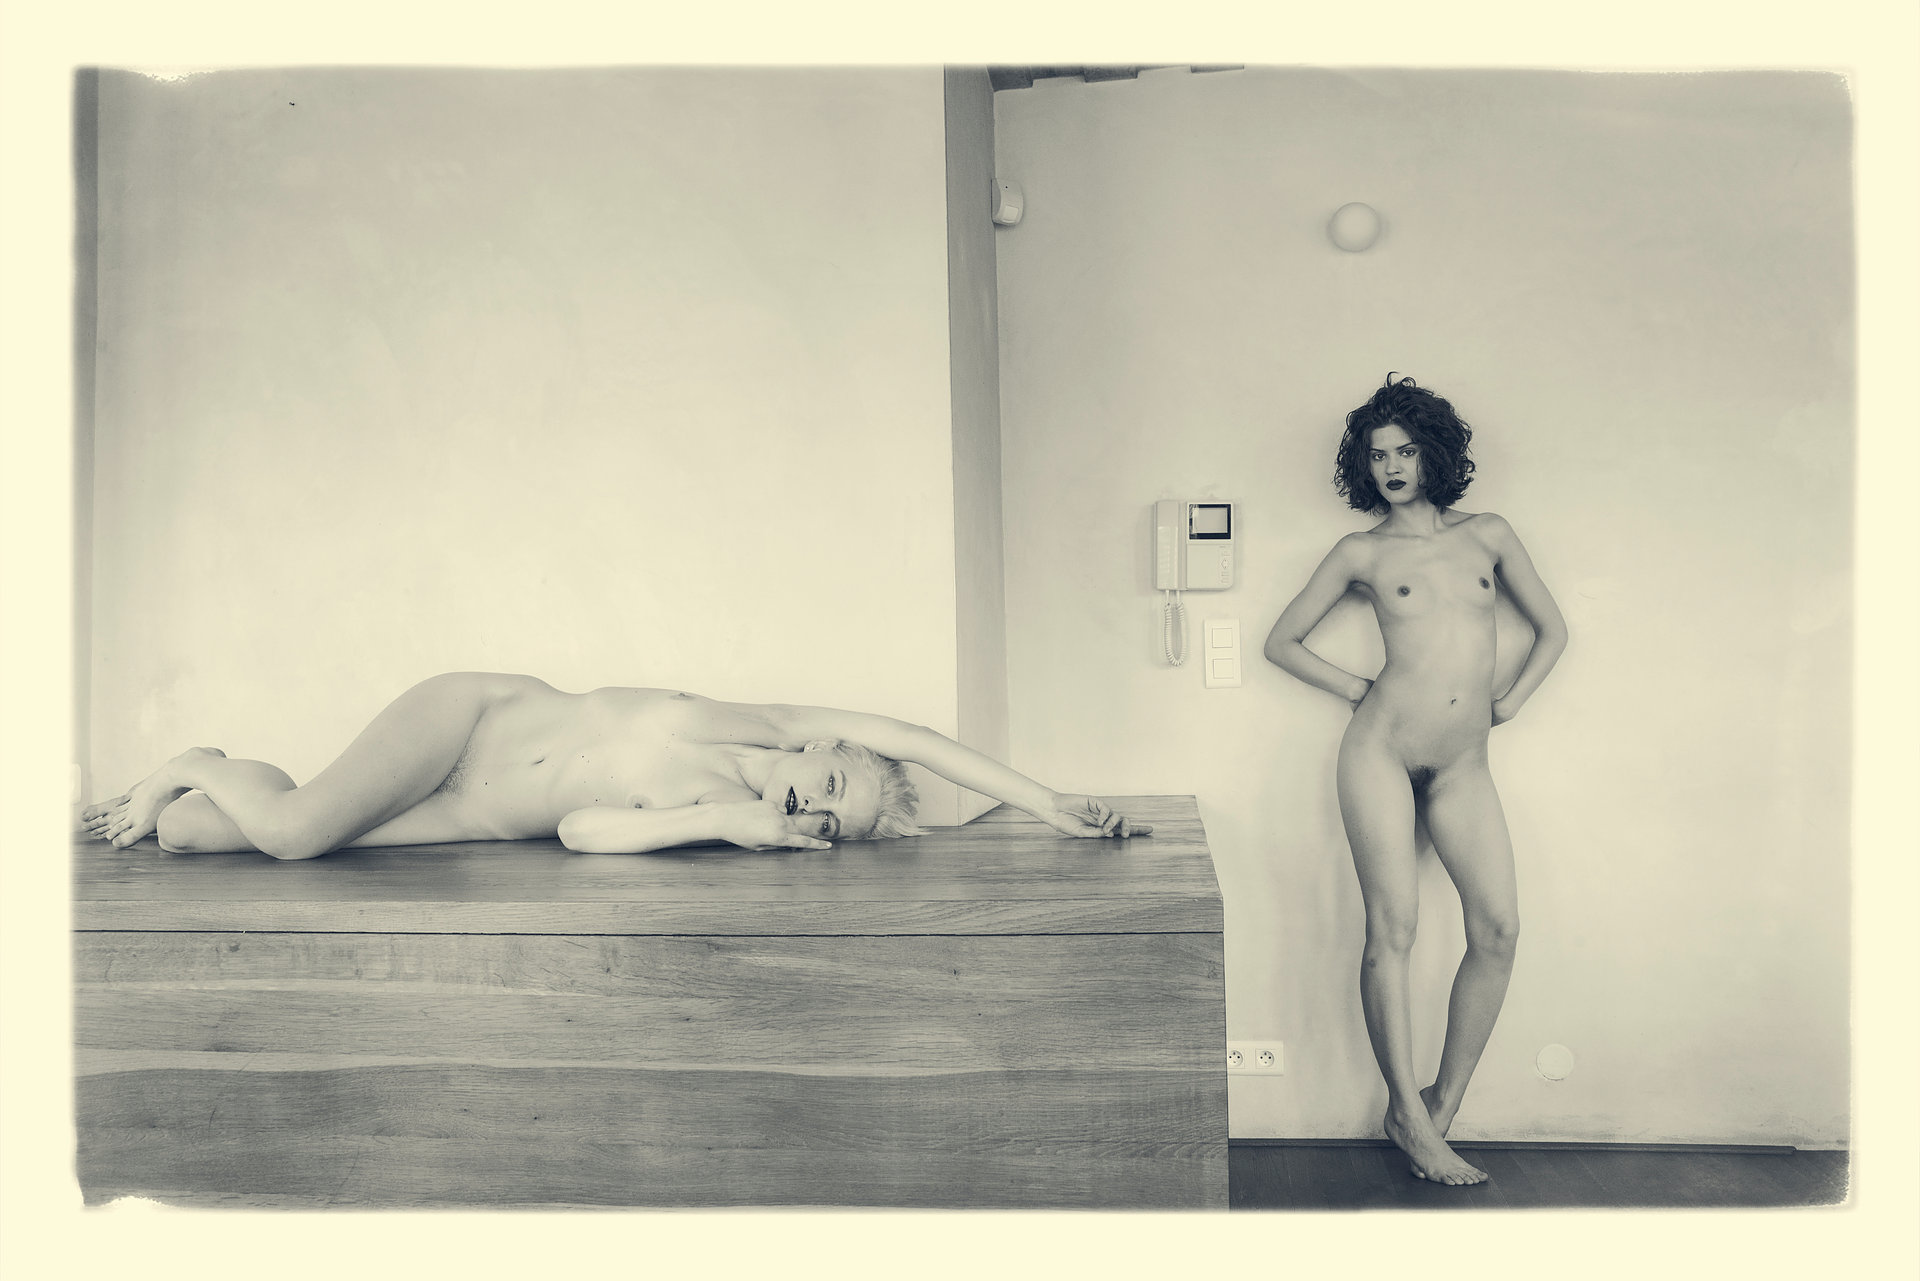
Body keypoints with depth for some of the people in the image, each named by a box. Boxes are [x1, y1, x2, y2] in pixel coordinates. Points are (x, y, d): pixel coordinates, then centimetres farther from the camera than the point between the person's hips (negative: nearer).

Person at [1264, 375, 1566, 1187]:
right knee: (1392, 927, -7)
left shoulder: (1488, 535, 12)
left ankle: (1442, 1106, 8)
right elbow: (1282, 642, 10)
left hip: (1463, 765, 3)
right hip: (1382, 749, -3)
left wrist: (1507, 704, 11)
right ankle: (1408, 1116, 4)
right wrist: (1357, 690, 4)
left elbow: (1552, 630, 21)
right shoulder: (1363, 552, 5)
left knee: (1498, 927, -6)